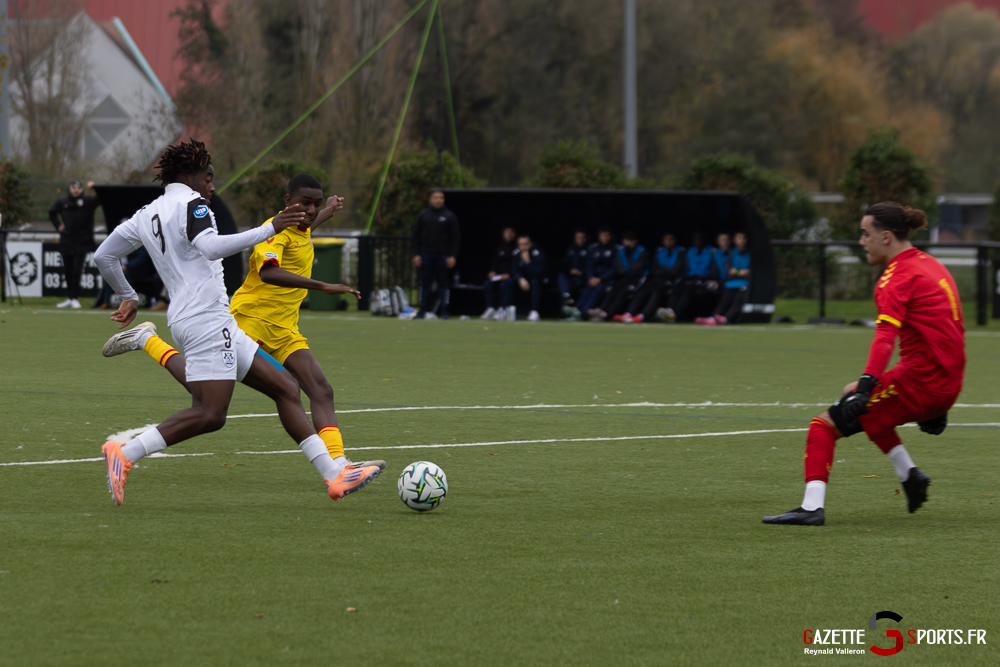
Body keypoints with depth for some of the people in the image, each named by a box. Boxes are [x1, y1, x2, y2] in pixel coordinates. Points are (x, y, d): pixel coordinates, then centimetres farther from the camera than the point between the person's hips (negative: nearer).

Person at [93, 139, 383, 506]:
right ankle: (125, 453, -19)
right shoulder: (191, 204, -6)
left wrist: (127, 296, 40)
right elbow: (210, 246, -25)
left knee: (285, 387, 8)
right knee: (210, 414, -21)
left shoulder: (145, 216, 20)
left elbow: (103, 256, 25)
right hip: (207, 320, -11)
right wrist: (270, 229, -25)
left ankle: (335, 475, 3)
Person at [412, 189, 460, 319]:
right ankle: (423, 310, 8)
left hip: (443, 255, -2)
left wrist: (452, 256, -6)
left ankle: (444, 311, 4)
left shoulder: (449, 216, 3)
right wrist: (416, 254, 1)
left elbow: (455, 238, 2)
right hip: (426, 254, 2)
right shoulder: (423, 215, 8)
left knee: (443, 283, 1)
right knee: (425, 283, 3)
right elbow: (416, 236, 9)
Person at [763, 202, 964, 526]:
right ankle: (909, 475, 24)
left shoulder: (898, 276, -11)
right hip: (948, 386, 9)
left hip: (919, 382, -9)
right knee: (854, 396, 32)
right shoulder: (930, 265, 16)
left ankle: (812, 507, -21)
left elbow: (885, 336, -26)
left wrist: (866, 385, -36)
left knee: (824, 425, -7)